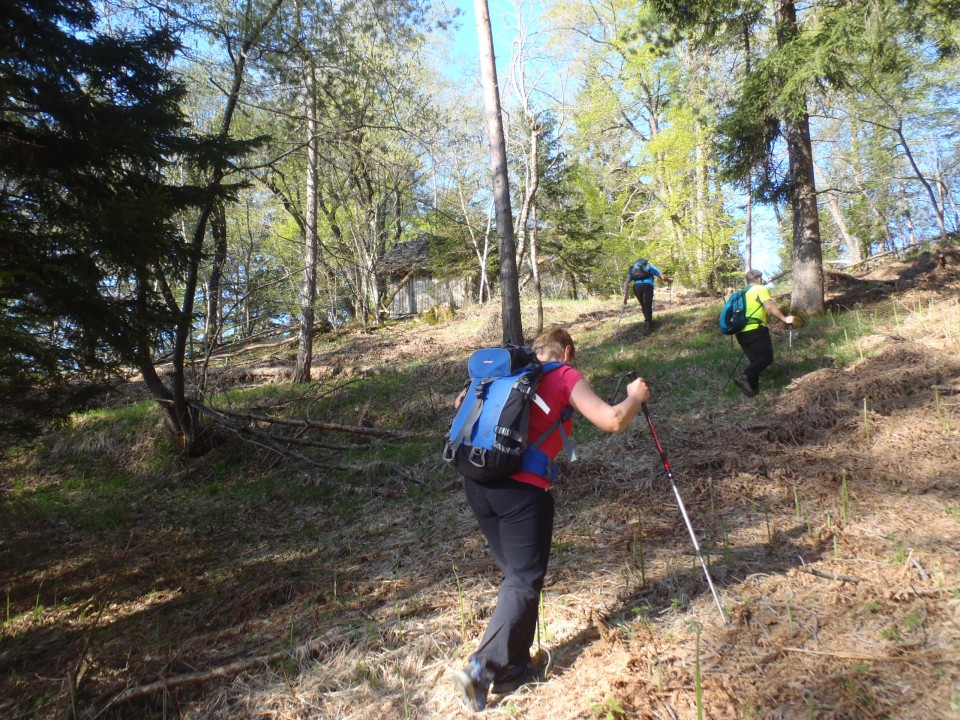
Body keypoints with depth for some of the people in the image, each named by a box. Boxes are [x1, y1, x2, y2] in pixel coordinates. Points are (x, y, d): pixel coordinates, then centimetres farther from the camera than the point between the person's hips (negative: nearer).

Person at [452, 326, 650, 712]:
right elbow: (612, 421, -2)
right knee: (525, 582, 6)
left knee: (514, 574, 20)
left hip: (477, 481, 6)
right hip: (522, 488, -6)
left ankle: (513, 666, 26)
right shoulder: (565, 377, 4)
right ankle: (481, 668, -1)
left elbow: (467, 404, 23)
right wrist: (636, 397, 15)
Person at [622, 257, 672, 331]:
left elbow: (627, 282, 13)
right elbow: (662, 277, 17)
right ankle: (648, 323, -6)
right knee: (648, 306, 5)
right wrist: (669, 281, 36)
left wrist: (625, 294, 5)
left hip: (636, 286, 2)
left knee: (643, 305, 20)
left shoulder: (632, 269, 30)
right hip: (647, 286, -2)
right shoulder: (650, 267, 26)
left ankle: (648, 321, 26)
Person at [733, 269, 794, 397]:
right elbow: (770, 307, -9)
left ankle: (752, 388, 6)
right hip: (755, 330, -7)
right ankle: (745, 378, -26)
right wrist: (785, 318, -5)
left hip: (741, 332, 7)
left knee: (754, 360, 14)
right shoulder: (761, 289, 4)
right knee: (766, 357, -6)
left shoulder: (742, 293, 24)